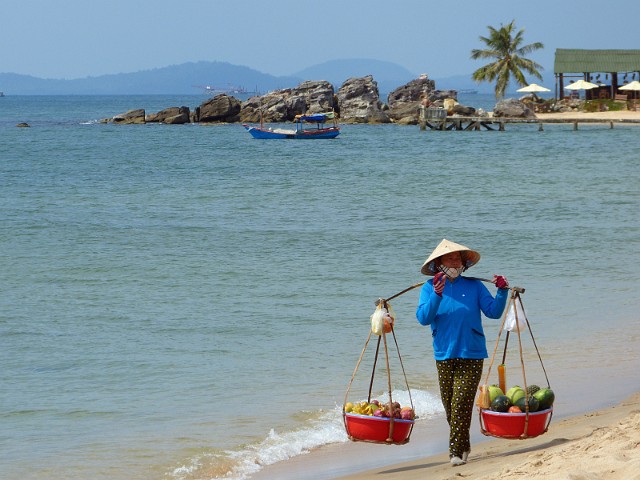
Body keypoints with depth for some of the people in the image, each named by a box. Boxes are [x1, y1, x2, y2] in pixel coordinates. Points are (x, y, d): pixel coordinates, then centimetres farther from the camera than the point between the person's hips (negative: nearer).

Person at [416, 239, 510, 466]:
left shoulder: (474, 286, 4)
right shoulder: (429, 288, 3)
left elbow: (493, 311, 0)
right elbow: (423, 318, -10)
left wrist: (502, 292, -16)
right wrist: (437, 295, -24)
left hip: (471, 355, -2)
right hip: (444, 356, 2)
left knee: (461, 404, -11)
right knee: (449, 405, 8)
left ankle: (457, 452, -8)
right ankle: (463, 447, 25)